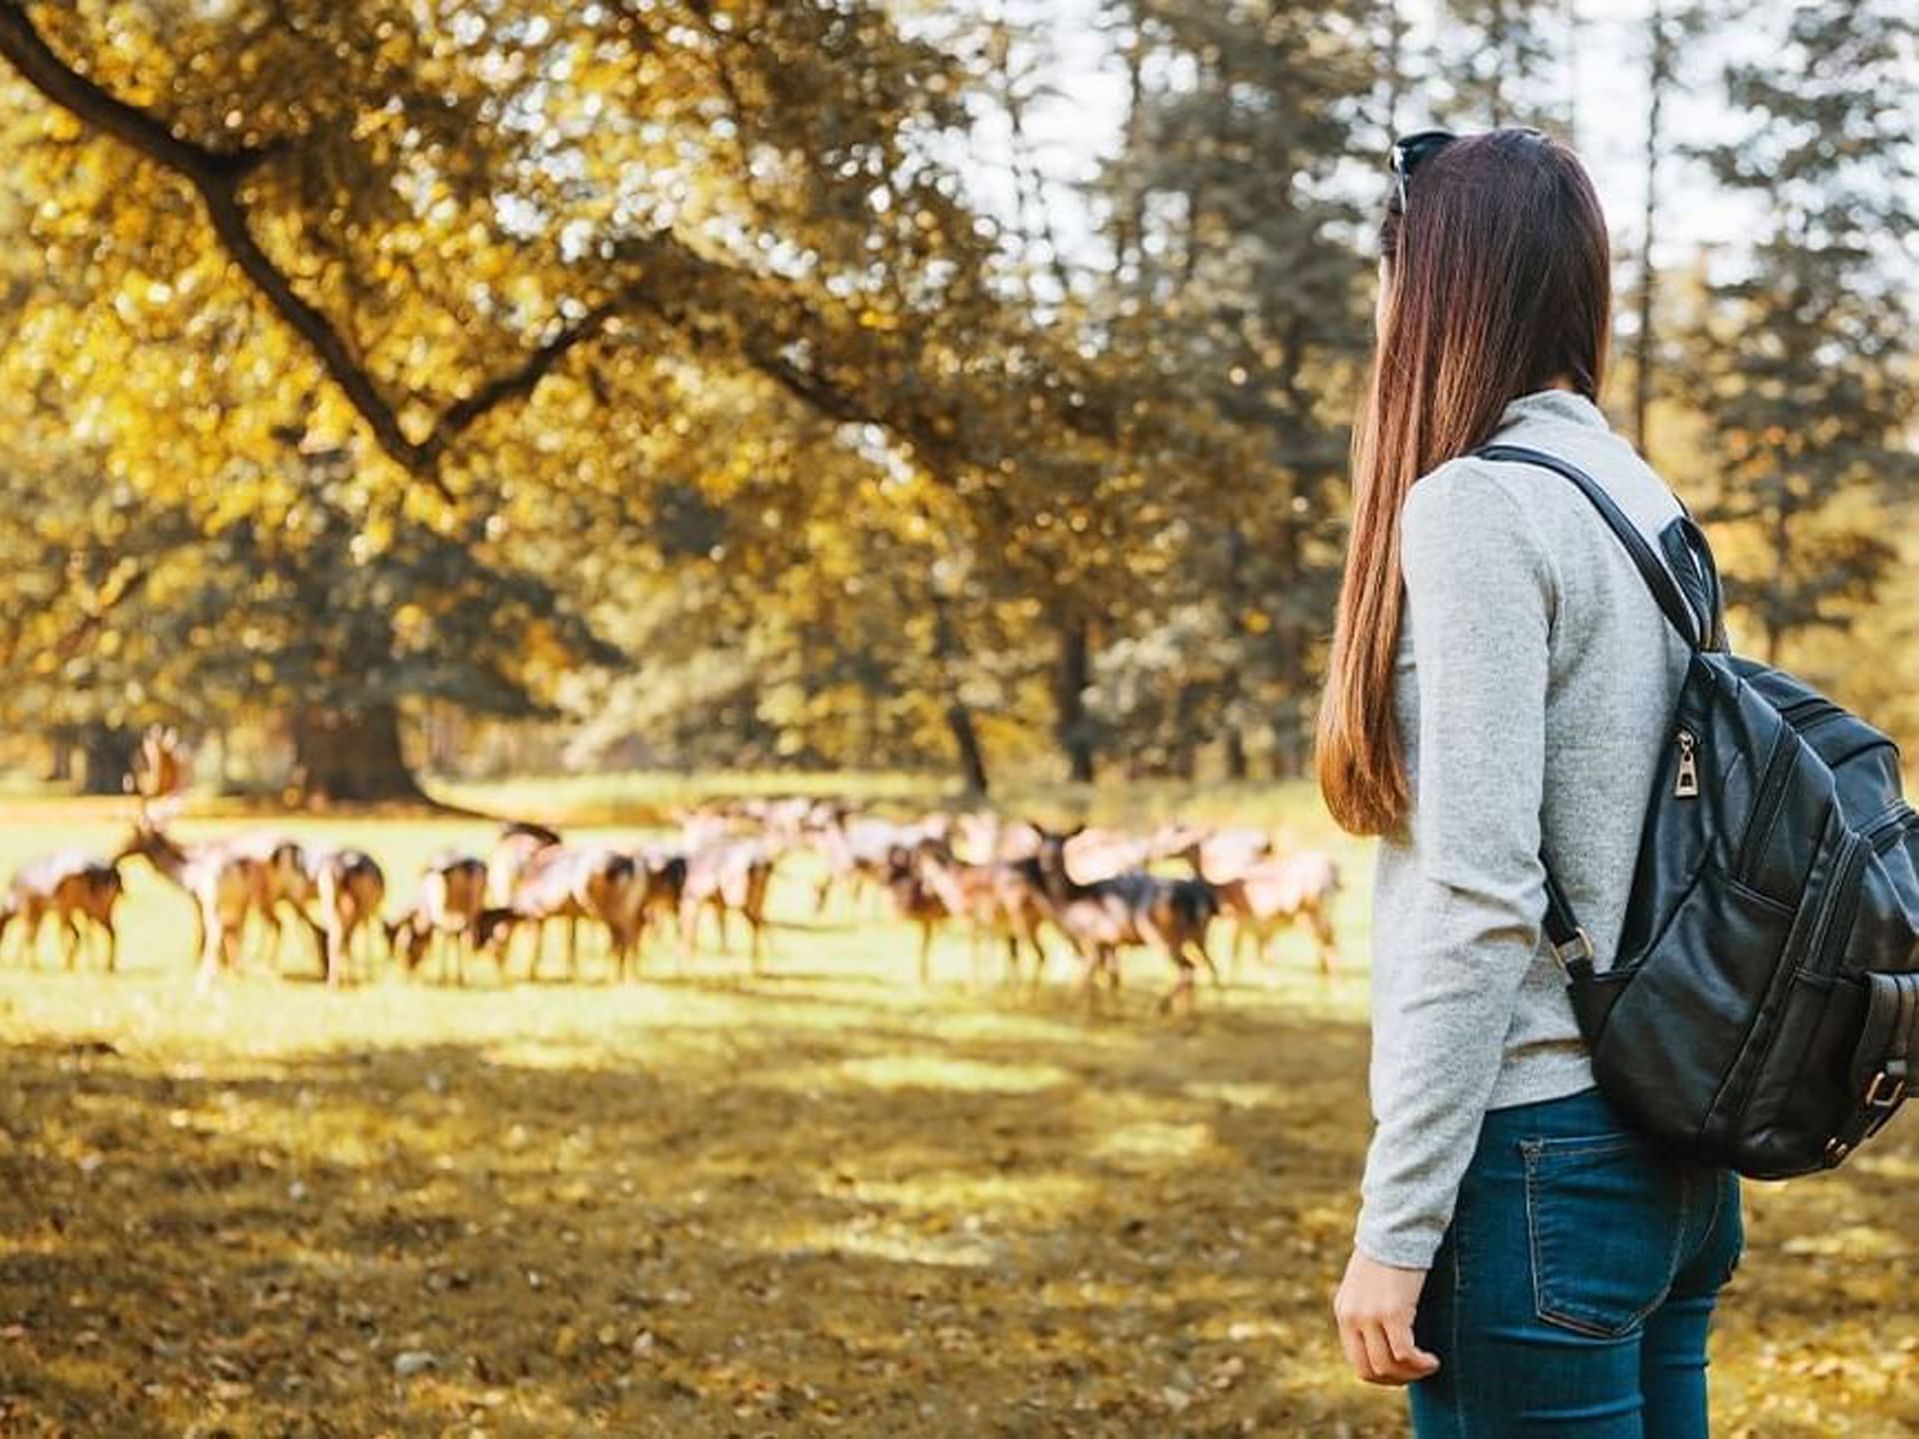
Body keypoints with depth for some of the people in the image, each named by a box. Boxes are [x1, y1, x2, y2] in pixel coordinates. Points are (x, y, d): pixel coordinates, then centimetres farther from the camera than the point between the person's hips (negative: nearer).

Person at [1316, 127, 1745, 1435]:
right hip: (1674, 1153, 8)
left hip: (1538, 1149, -8)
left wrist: (1394, 1227, -16)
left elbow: (1481, 898, -19)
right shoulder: (1645, 503, 11)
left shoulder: (1476, 505, -13)